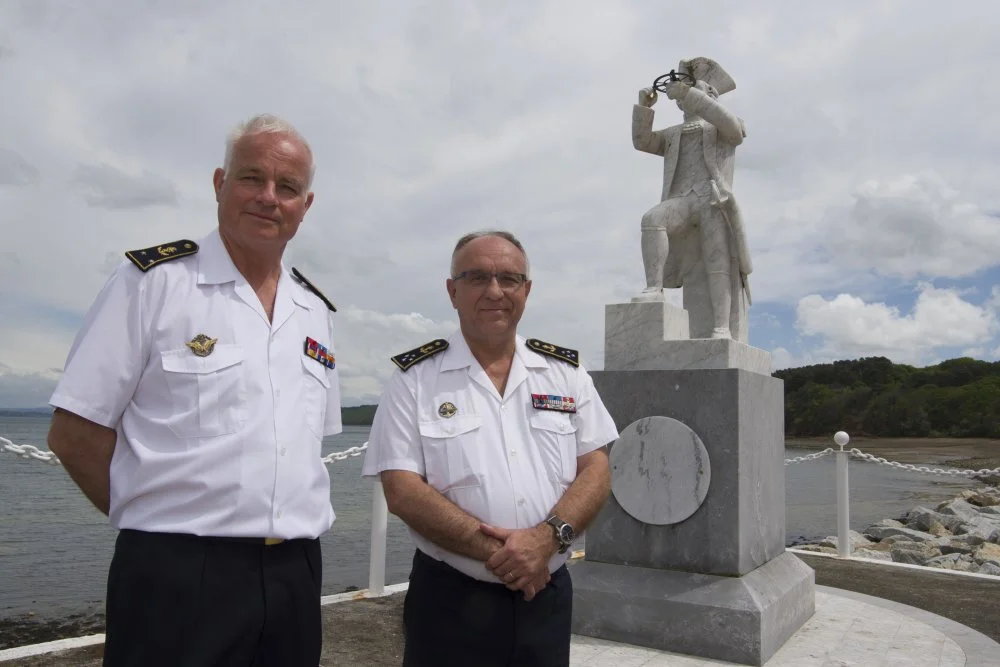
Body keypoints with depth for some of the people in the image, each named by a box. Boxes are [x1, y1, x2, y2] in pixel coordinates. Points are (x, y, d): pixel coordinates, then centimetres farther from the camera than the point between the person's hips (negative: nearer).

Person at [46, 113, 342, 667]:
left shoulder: (316, 312, 11)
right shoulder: (152, 281, -5)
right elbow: (73, 433, -6)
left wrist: (266, 523, 6)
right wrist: (161, 520, -4)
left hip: (295, 577, 5)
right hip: (177, 578, -5)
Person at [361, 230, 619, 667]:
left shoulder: (567, 373, 4)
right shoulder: (414, 379, -4)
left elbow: (596, 471, 0)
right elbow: (402, 492, -10)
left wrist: (546, 537, -17)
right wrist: (496, 550, -18)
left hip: (547, 595, 3)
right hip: (450, 599, -2)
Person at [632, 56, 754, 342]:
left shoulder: (729, 128, 21)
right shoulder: (675, 134, 34)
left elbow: (731, 124, -4)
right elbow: (641, 141, 20)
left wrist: (688, 93, -8)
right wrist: (644, 105, 5)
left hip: (714, 199, -2)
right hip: (681, 200, 3)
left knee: (718, 262, -19)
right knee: (651, 219, -30)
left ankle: (722, 328, -25)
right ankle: (654, 289, -34)